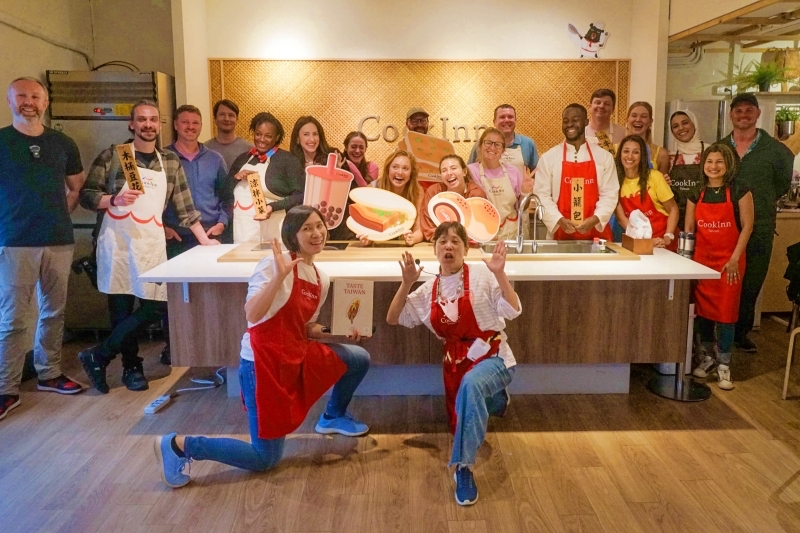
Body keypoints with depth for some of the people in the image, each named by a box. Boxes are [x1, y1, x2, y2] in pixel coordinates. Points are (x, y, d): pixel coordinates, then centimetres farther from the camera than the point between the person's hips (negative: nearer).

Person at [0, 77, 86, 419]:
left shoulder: (63, 143, 10)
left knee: (54, 312, 12)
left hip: (60, 241, 4)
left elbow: (76, 187, 18)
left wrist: (58, 214, 7)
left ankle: (49, 373, 25)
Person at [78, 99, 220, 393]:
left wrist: (204, 239, 10)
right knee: (121, 307, 2)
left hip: (152, 243, 3)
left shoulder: (171, 161, 11)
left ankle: (99, 356, 11)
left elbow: (185, 205, 13)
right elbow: (86, 195, 0)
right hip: (117, 241, -3)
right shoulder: (112, 155, 1)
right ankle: (132, 366, 21)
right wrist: (114, 199, -18)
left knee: (155, 306, -4)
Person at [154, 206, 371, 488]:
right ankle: (178, 445, 6)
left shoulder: (322, 279, 7)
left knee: (359, 359, 14)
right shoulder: (275, 264, -17)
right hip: (263, 362, -8)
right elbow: (252, 315, -28)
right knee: (265, 459, -2)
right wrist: (279, 275, -36)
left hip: (297, 356, 8)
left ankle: (333, 417, 34)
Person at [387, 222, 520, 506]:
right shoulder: (429, 290, 5)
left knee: (471, 384, -40)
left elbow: (513, 312, -15)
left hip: (492, 357, -6)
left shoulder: (481, 273, -8)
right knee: (459, 426, 15)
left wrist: (499, 274, -27)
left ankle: (463, 469, -33)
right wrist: (407, 283, -7)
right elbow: (393, 319, 6)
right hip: (455, 363, 6)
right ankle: (495, 398, 45)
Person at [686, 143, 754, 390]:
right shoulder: (696, 195, 5)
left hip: (729, 261, -3)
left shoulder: (739, 192, -4)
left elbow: (747, 226, -6)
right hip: (701, 259, 3)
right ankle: (706, 355, 25)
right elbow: (689, 229, 8)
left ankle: (724, 364, 9)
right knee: (702, 309, 9)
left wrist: (734, 259, -11)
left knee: (726, 311, -2)